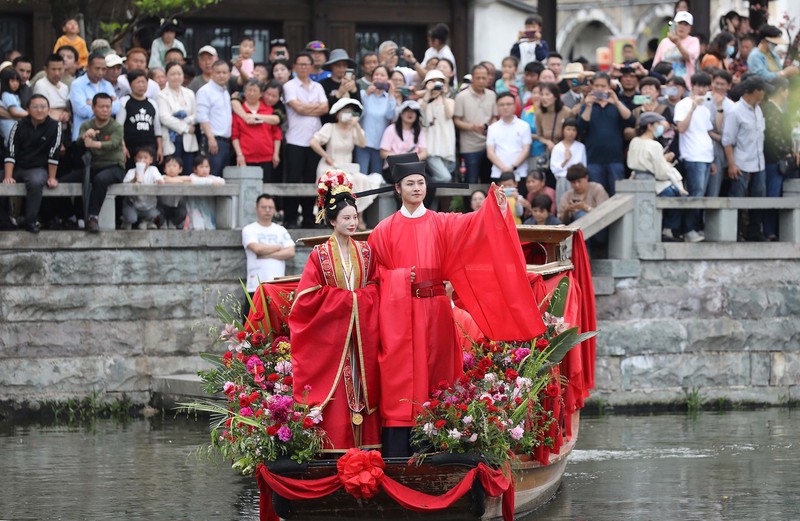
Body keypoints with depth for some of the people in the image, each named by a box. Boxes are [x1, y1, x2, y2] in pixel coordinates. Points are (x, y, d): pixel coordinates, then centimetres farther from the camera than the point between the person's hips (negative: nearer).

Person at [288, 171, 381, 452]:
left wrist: (358, 300, -7)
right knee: (335, 386, -6)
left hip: (362, 331, 3)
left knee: (362, 384, 1)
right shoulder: (320, 254, -3)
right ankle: (335, 443, -4)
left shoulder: (365, 252, 9)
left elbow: (374, 287, 12)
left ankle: (365, 439, 3)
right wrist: (347, 298, -7)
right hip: (331, 330, -3)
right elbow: (309, 296, -7)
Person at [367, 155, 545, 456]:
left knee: (433, 371, 0)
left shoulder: (442, 224, 9)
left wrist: (495, 207, -27)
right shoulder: (385, 230, 8)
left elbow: (474, 225, -9)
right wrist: (401, 277, -10)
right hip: (398, 313, -2)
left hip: (434, 310, 2)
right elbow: (377, 271, 8)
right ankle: (396, 452, -7)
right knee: (399, 376, -6)